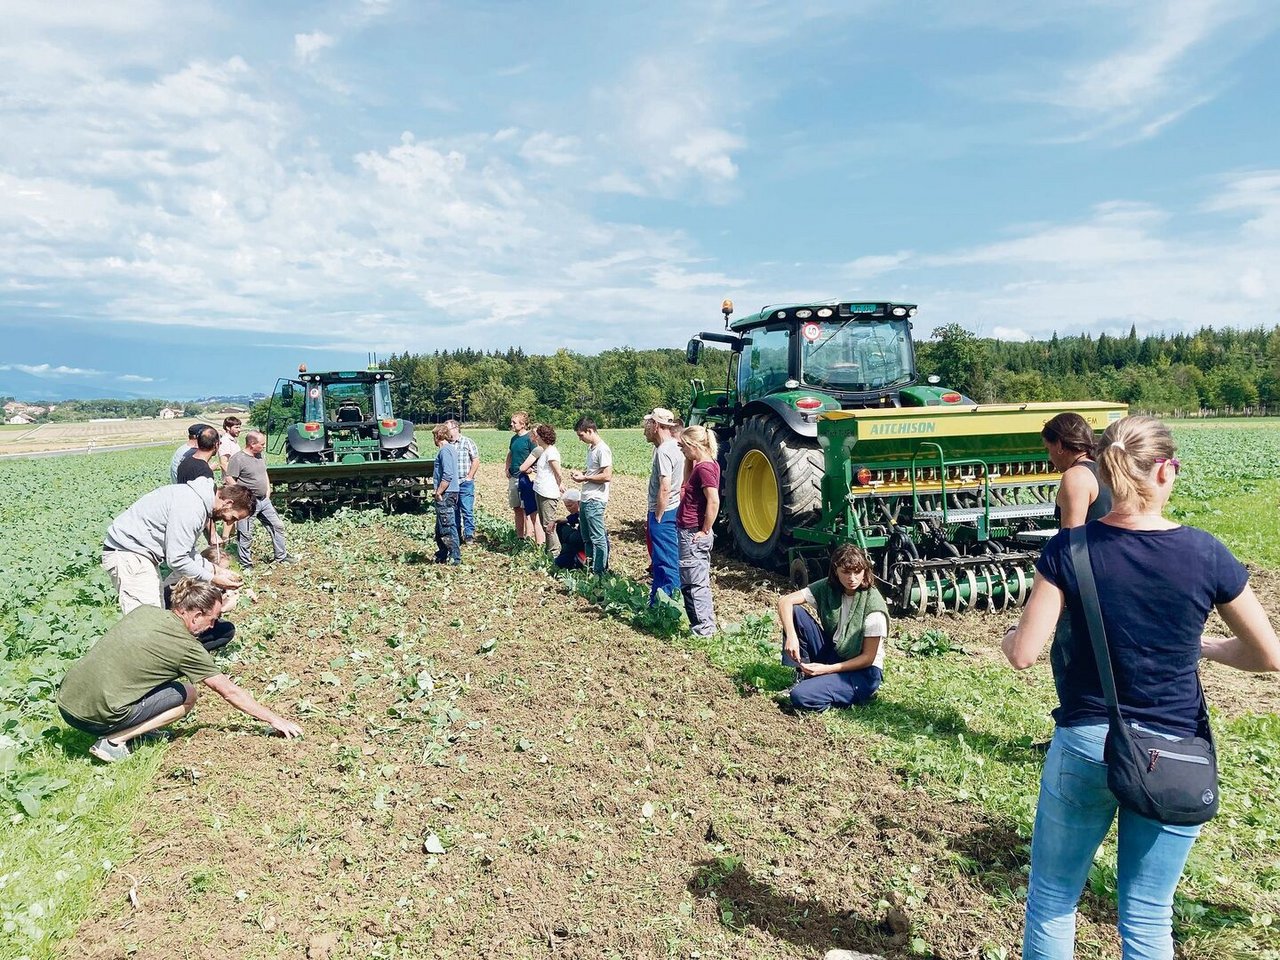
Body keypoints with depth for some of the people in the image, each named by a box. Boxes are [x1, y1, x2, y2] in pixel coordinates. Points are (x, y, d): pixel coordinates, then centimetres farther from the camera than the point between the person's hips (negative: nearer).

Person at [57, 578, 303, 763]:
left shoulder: (142, 611, 6)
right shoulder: (186, 647, -9)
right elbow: (230, 692, -2)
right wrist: (275, 719, 7)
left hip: (65, 698, 7)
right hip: (95, 717, -7)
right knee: (187, 696, 5)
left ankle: (133, 729, 13)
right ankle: (114, 740, -3)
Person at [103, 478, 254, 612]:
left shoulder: (200, 500, 6)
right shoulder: (191, 508, -26)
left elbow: (187, 551, 12)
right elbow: (176, 560, -24)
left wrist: (216, 571, 3)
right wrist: (213, 579, -14)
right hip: (127, 553, -10)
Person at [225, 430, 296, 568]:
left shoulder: (259, 455, 9)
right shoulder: (238, 458, -16)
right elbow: (229, 479, -19)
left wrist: (268, 489, 12)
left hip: (264, 500, 8)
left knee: (278, 526, 12)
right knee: (245, 534, 1)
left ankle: (280, 556, 24)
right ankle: (246, 564, 13)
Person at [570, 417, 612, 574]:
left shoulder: (602, 450, -16)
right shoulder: (590, 448, 13)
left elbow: (607, 476, -22)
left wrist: (585, 478, -14)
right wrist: (580, 472, 8)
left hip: (595, 501, -10)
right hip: (586, 500, 10)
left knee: (598, 538, -2)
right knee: (587, 538, 17)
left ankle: (599, 572, 5)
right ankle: (590, 569, 27)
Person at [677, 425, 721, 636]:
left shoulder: (704, 468, -19)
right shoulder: (702, 465, 10)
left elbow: (714, 502, -26)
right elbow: (688, 484, 22)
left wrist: (705, 531, -18)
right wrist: (689, 460, 9)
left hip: (693, 535, -10)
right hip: (689, 533, 10)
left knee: (694, 583, -2)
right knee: (698, 582, 17)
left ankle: (703, 629, 5)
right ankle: (704, 625, 25)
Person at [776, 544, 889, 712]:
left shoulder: (873, 605, -21)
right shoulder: (827, 588, -7)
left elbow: (868, 657, -17)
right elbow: (785, 601, -14)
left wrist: (826, 669, -22)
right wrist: (791, 635, -31)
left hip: (863, 672, -6)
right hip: (831, 653, 6)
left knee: (800, 696, -27)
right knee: (795, 612, -13)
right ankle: (803, 674, -4)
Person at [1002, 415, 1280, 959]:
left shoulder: (1069, 549, -12)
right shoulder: (1205, 554, -9)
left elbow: (1023, 654, -14)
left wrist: (1008, 635, 8)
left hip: (1085, 746, -1)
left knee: (1051, 901, 16)